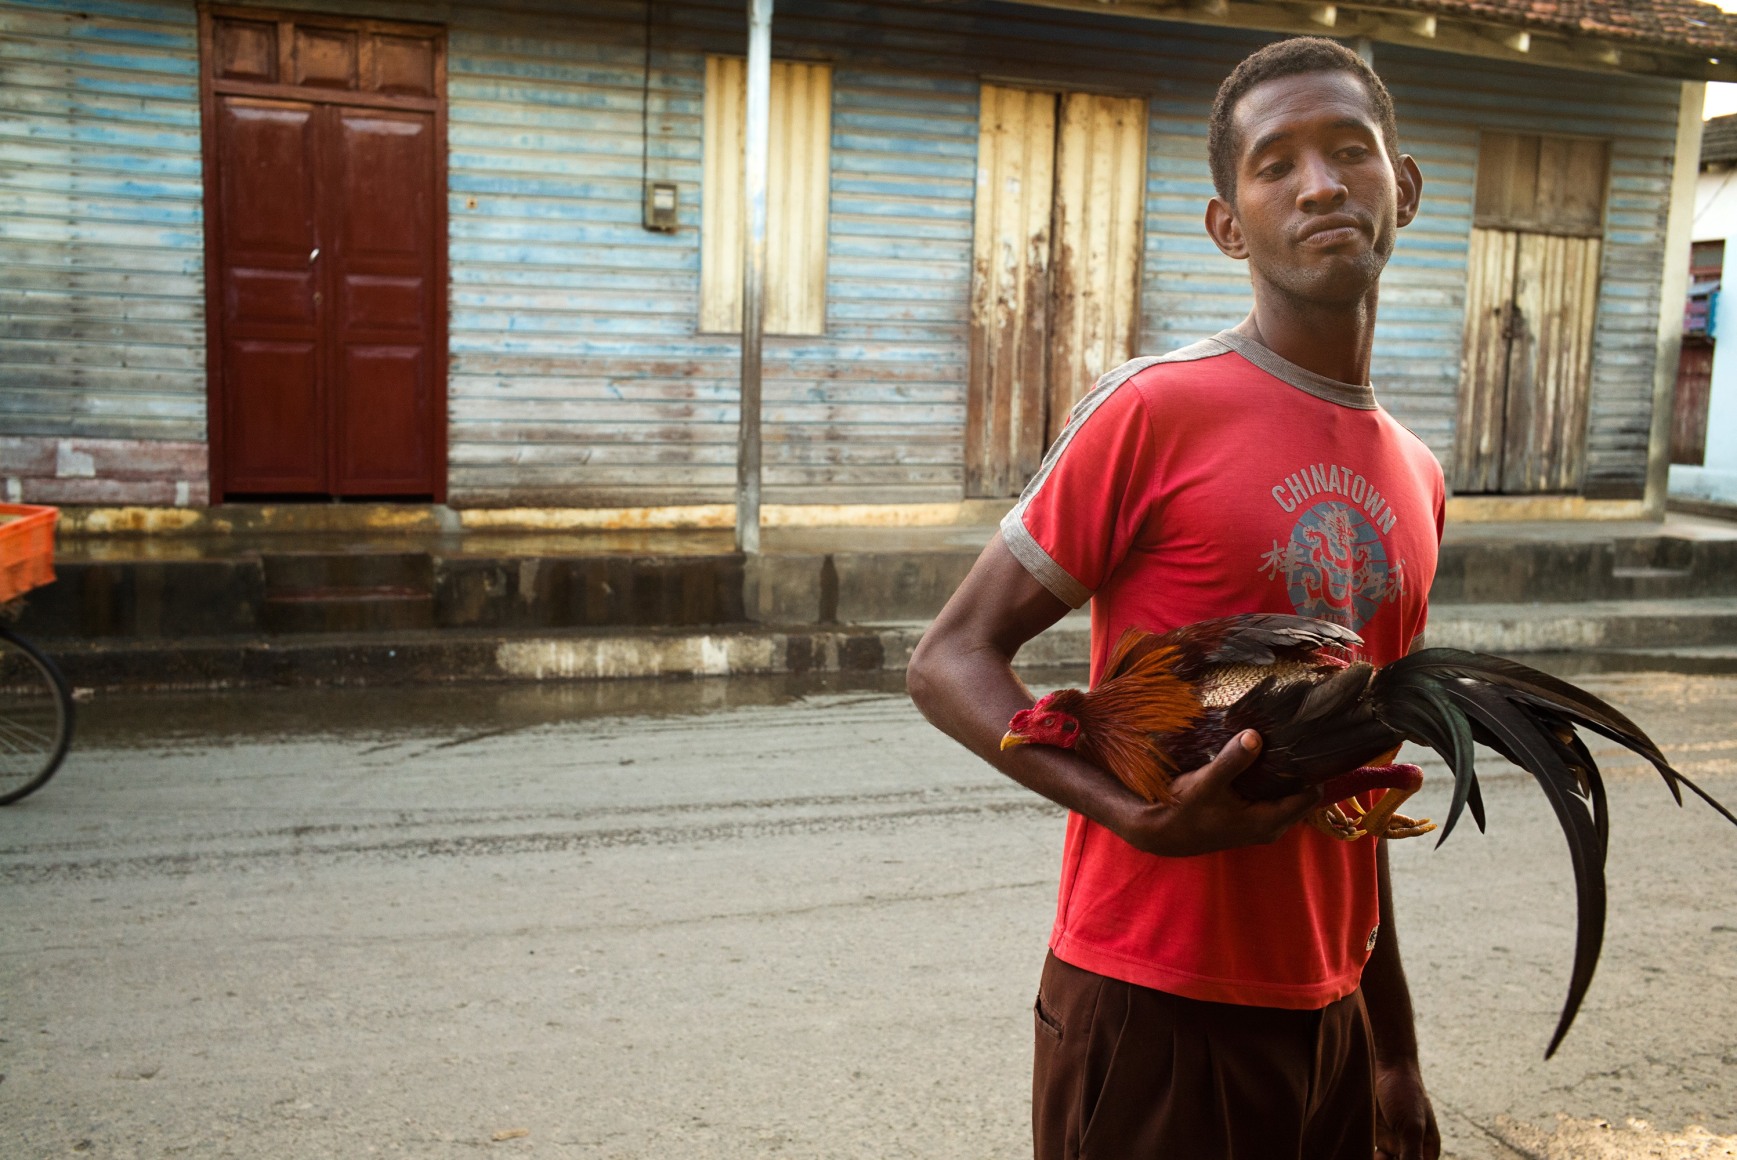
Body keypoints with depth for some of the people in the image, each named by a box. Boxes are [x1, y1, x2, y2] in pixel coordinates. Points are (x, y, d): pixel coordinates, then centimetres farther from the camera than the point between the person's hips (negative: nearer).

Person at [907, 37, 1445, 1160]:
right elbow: (951, 660, -12)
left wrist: (1393, 1046, 18)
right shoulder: (1157, 410, -12)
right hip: (1154, 1012, -6)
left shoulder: (1416, 479, 8)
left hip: (1326, 1013, 6)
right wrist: (1140, 816, -27)